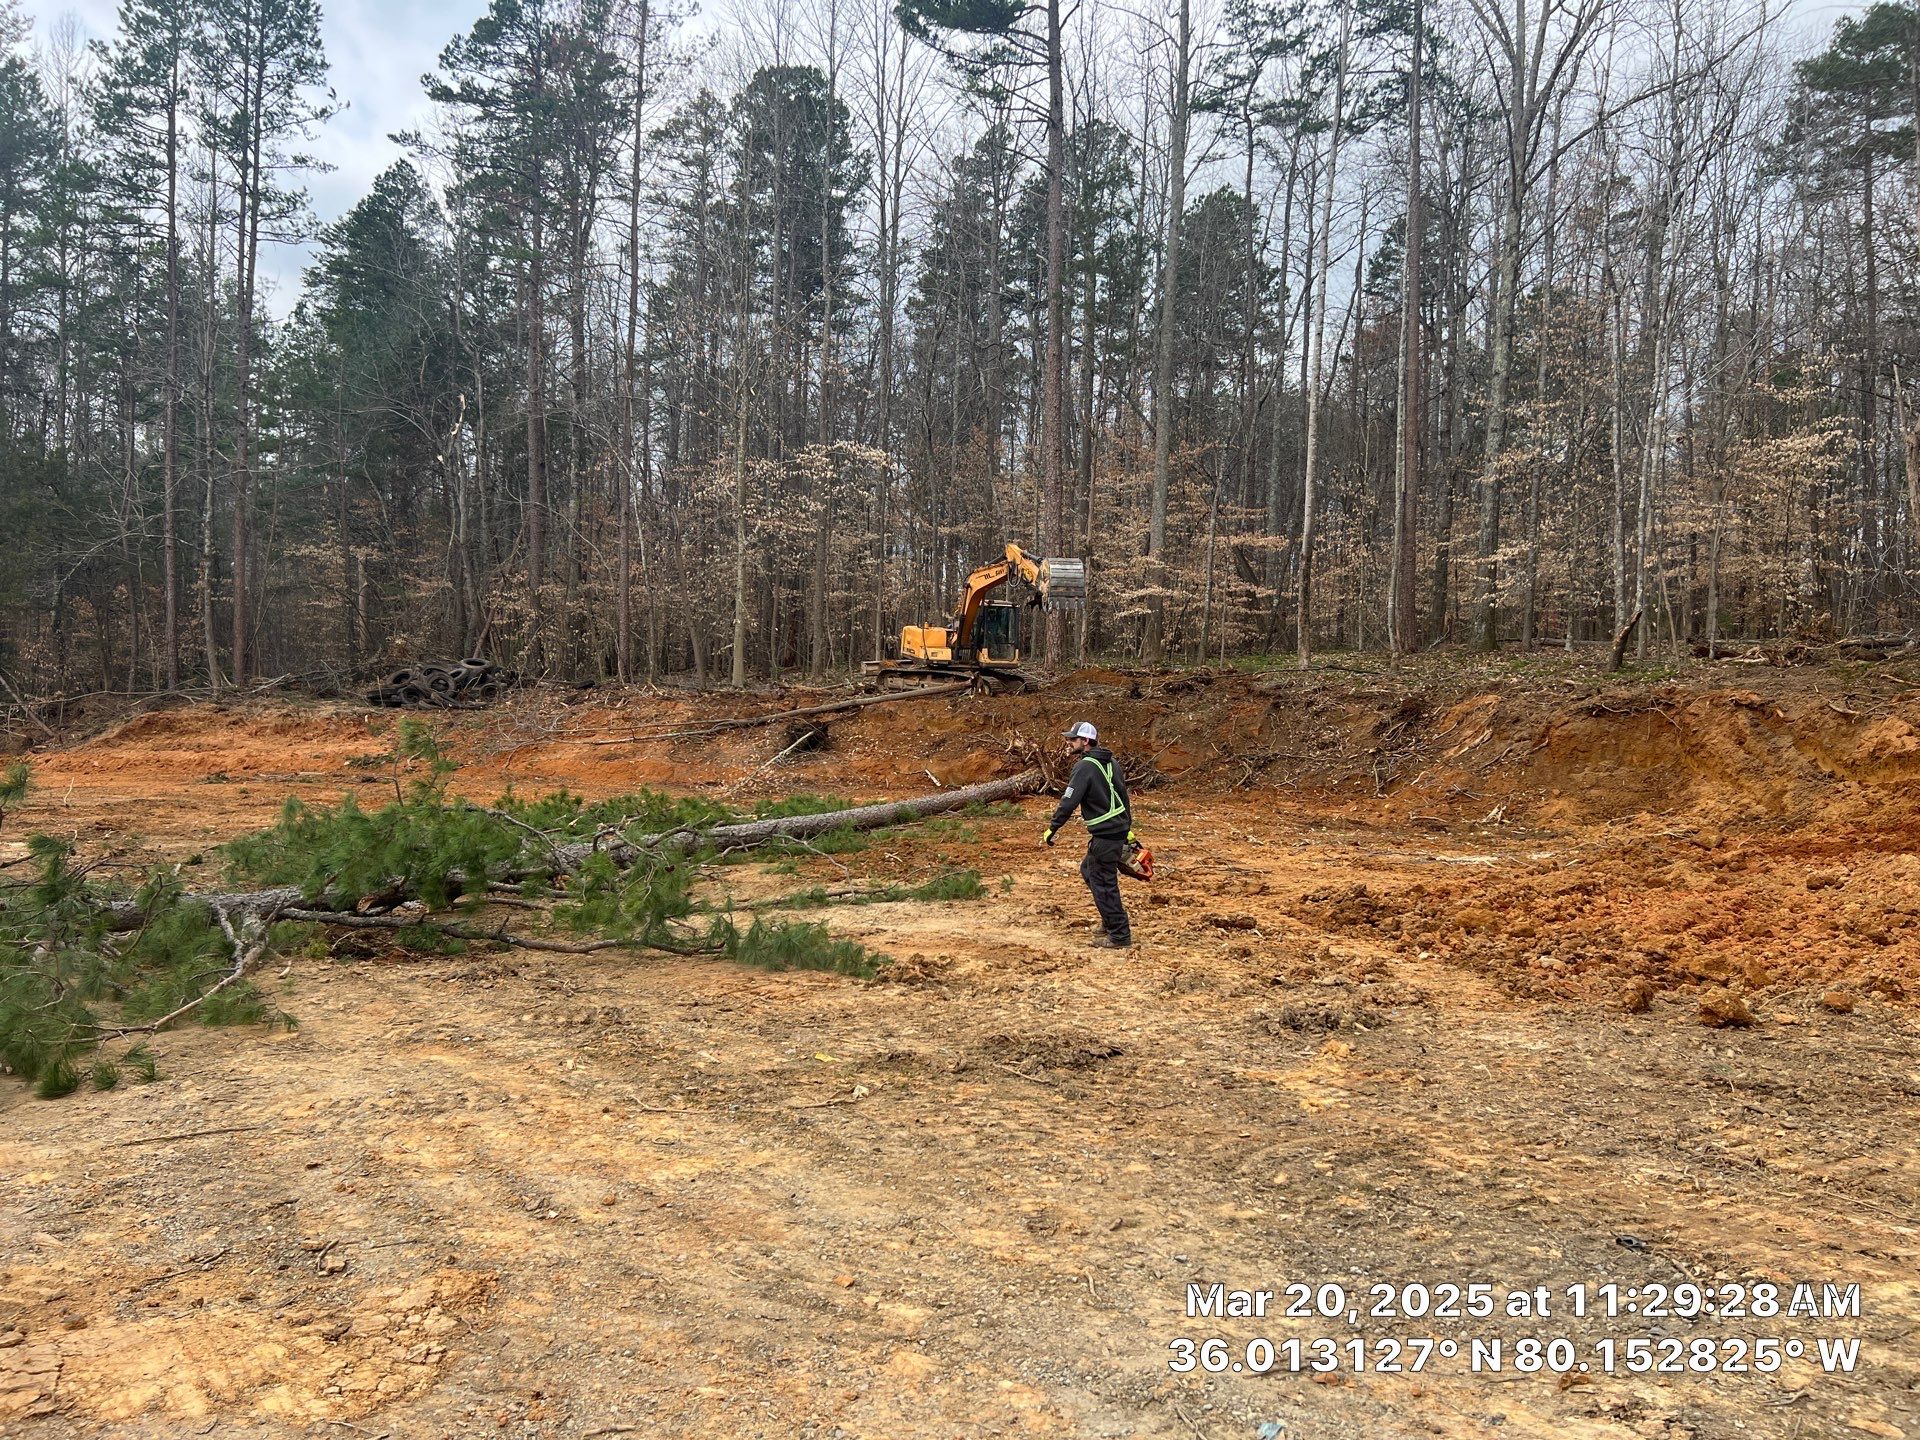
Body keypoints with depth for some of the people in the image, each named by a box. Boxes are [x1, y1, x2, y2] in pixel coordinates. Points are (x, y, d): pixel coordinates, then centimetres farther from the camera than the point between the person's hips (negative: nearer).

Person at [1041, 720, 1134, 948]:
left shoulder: (1085, 767, -15)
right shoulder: (1110, 762, 13)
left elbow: (1069, 802, -20)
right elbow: (1123, 796, 19)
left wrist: (1051, 829, -12)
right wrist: (1128, 829, 26)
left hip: (1104, 834, -9)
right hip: (1120, 829, 9)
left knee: (1103, 883, -1)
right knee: (1088, 870, 23)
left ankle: (1119, 936, 4)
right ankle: (1113, 919, 27)